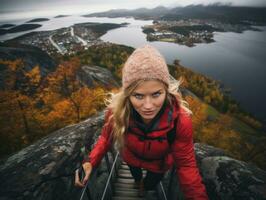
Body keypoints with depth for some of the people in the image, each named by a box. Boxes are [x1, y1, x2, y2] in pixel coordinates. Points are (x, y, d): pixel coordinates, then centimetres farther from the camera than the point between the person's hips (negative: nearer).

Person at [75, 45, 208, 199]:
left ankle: (144, 185, 73)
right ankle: (138, 180, 77)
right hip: (131, 158, 1)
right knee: (136, 175, 37)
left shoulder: (180, 120, -39)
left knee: (150, 185, 33)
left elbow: (186, 164, -27)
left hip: (159, 165, 0)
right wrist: (90, 162, -33)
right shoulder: (116, 111, -37)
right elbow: (107, 138, -18)